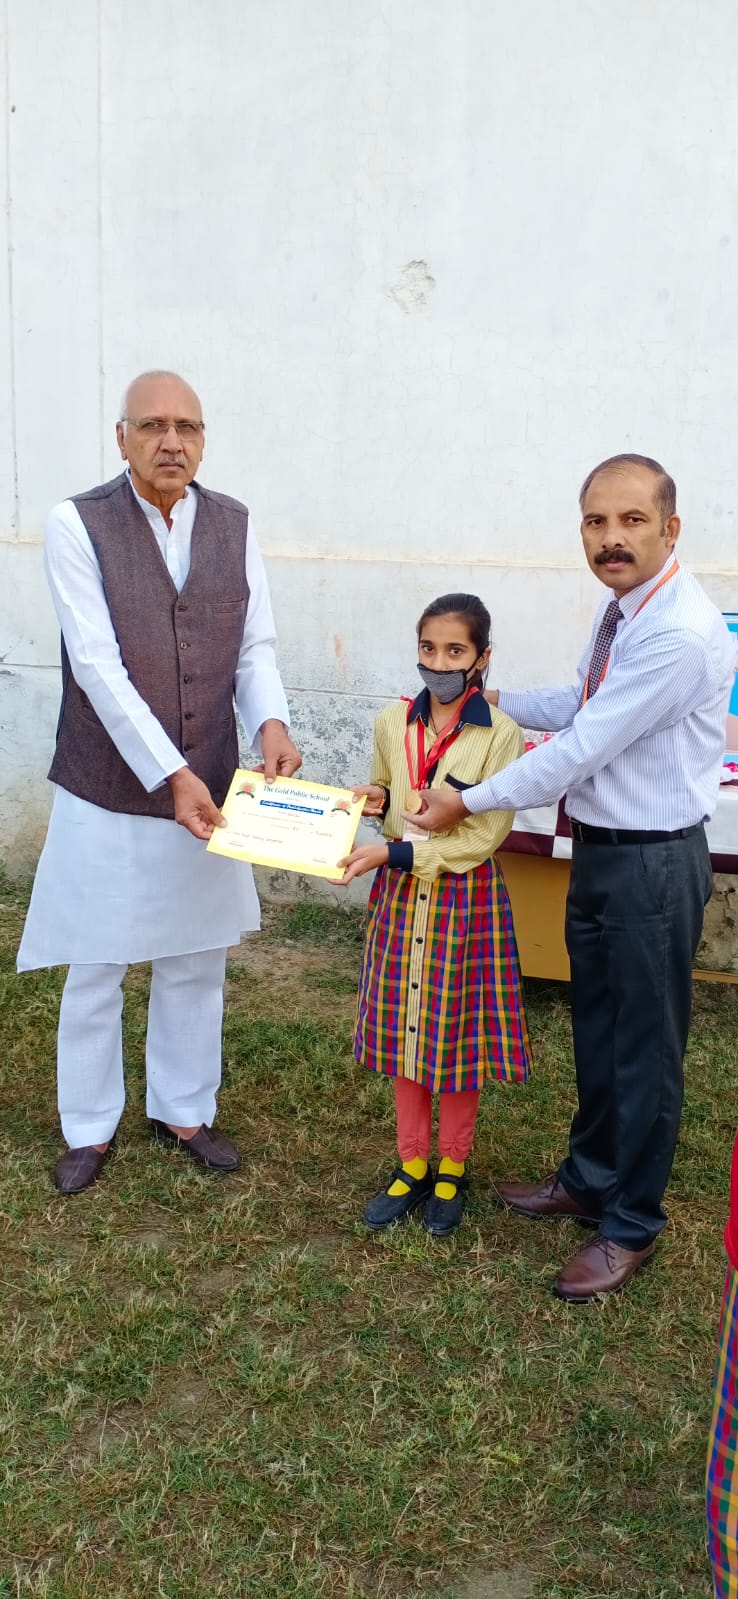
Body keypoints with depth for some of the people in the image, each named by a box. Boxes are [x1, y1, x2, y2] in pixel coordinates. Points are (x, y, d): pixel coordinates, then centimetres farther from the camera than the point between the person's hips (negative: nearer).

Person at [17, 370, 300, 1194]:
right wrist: (170, 775, -24)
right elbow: (97, 666, -18)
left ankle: (183, 1110, 36)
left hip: (208, 788, 4)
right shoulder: (78, 523, -12)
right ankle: (90, 1127, 31)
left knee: (196, 965, 16)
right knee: (95, 971, 11)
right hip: (108, 794, -3)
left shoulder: (233, 523, 1)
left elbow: (255, 644, 2)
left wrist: (269, 721, -19)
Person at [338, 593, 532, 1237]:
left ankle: (452, 1169, 28)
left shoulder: (500, 733, -13)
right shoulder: (392, 722, 2)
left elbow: (484, 835, -16)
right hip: (401, 894, 4)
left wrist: (394, 853, -21)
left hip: (465, 898, -4)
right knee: (405, 1029, 12)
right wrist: (376, 800, -5)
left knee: (459, 1033, 8)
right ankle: (412, 1166, 28)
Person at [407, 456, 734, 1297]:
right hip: (598, 849, 9)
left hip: (652, 860, -9)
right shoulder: (623, 610, 5)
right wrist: (498, 700, 16)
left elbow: (581, 749, -24)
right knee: (596, 1029, 22)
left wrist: (470, 801, -14)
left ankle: (631, 1225, 25)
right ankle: (589, 1178, 42)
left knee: (644, 1046, 7)